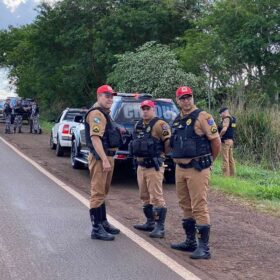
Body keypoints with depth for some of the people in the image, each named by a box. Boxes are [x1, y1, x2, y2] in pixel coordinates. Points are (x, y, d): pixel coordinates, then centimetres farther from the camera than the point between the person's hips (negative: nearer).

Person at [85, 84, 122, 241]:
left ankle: (103, 222, 30)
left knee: (103, 192, 19)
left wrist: (116, 130, 12)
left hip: (108, 156, 11)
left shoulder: (104, 113, 18)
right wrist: (104, 160, -29)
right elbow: (95, 138, -25)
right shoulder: (96, 113, -15)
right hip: (100, 158, -11)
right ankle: (97, 229, -5)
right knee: (98, 193, -8)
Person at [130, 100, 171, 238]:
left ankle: (160, 227, -6)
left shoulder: (159, 125, -12)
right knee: (145, 196, 15)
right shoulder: (138, 125, 15)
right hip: (140, 165, 9)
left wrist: (160, 154, -5)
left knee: (156, 197, -8)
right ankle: (150, 223, 27)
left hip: (154, 166, -9)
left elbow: (169, 143, -18)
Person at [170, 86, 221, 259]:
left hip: (197, 169, -8)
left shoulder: (202, 117, -10)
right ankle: (190, 241, 27)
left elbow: (216, 141, -10)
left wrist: (210, 160, 2)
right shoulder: (177, 120, 13)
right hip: (180, 168, 8)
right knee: (186, 206, 15)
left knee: (199, 207, -8)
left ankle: (204, 248, -5)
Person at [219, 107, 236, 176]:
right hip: (231, 140, 10)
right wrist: (222, 120, 12)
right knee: (230, 159, 13)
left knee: (225, 159, -6)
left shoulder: (227, 119, -13)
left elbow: (224, 129, -25)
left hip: (225, 141, -10)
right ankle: (232, 174, 17)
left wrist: (219, 136, -12)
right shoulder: (232, 118, 15)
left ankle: (226, 175, -6)